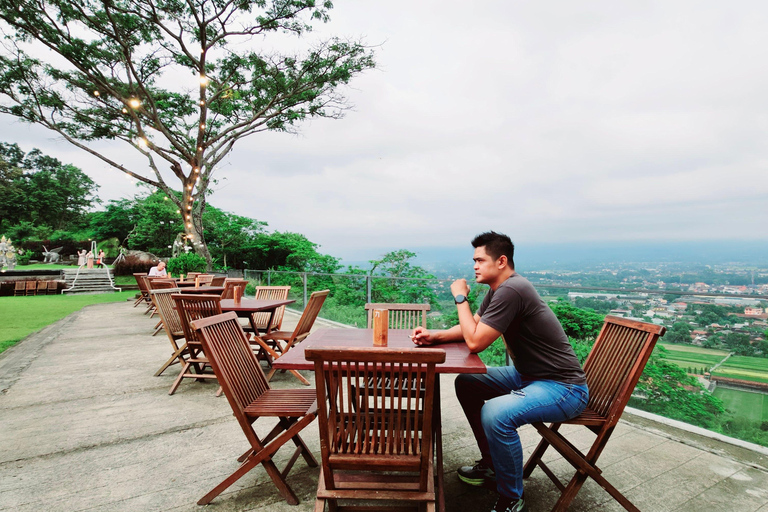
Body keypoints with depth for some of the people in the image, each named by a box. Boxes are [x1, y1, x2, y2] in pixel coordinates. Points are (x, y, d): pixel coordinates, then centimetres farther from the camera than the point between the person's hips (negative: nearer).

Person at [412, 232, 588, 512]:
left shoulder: (511, 290, -26)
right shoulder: (498, 289, 6)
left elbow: (475, 342, -25)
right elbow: (472, 328, 11)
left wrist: (460, 297, -14)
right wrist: (434, 336, -5)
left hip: (563, 387, -10)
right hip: (527, 374, 10)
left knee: (495, 414, -32)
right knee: (466, 384, 10)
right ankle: (491, 464, 23)